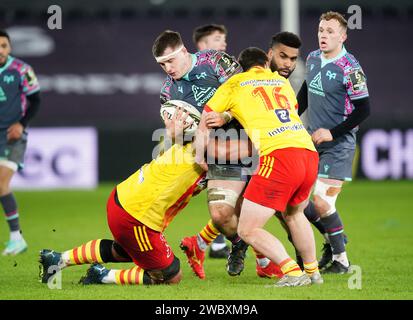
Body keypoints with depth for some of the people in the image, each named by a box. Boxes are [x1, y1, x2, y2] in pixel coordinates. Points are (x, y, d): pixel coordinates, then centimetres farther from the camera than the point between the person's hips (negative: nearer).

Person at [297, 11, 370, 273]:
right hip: (312, 140, 7)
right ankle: (332, 238, 23)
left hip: (337, 144, -7)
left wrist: (332, 132, -19)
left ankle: (341, 260, 5)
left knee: (321, 203, -13)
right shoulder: (312, 59, 5)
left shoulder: (350, 68, -17)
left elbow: (363, 110, -17)